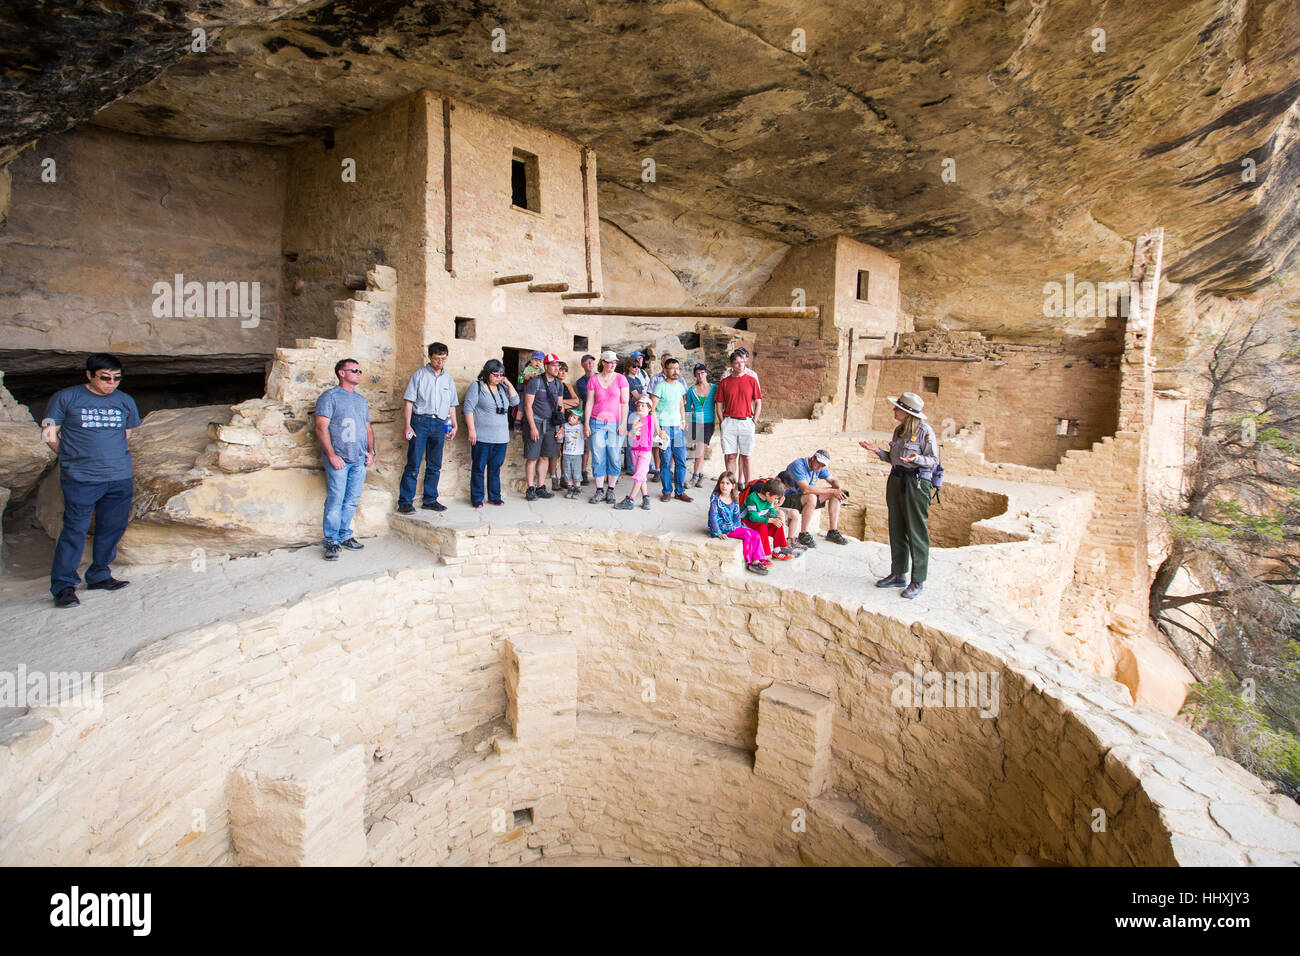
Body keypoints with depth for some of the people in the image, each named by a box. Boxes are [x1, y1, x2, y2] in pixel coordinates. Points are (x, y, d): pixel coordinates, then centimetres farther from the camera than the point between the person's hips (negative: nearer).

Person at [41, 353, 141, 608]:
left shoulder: (125, 401, 11)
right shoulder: (65, 398, 1)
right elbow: (49, 434, 5)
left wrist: (113, 458, 15)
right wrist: (72, 457, 6)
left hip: (120, 479, 4)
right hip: (80, 480, -4)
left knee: (112, 528, 8)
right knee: (75, 530, -4)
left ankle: (99, 576, 23)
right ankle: (63, 585, 5)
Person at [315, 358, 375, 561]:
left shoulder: (361, 400, 20)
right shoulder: (329, 397, -1)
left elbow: (368, 428, 24)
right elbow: (321, 428, -8)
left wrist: (371, 451, 10)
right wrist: (332, 455, -15)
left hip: (359, 460, 6)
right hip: (338, 460, -6)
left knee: (351, 502, 8)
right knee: (335, 501, -6)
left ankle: (345, 536, 19)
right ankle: (331, 542, 1)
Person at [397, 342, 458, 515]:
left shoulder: (448, 379, 15)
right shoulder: (419, 375, 2)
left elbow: (451, 405, 20)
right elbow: (409, 401, -2)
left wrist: (454, 425, 11)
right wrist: (407, 425, -10)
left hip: (439, 424, 4)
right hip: (420, 421, -4)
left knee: (435, 466, 9)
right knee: (413, 464, -6)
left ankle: (430, 500, 18)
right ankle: (405, 502, -2)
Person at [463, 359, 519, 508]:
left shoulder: (502, 387, 14)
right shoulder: (476, 386, -2)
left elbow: (515, 402, 6)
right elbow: (468, 408, -6)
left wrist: (508, 384, -1)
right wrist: (471, 430, -13)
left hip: (501, 438, 5)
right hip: (482, 437, -5)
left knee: (495, 468, 10)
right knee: (479, 468, 1)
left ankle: (494, 496, 19)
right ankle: (477, 498, 10)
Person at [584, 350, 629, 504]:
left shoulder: (620, 378, 3)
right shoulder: (594, 379, 6)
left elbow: (624, 403, 1)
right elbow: (589, 403, 7)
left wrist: (623, 423, -6)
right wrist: (586, 424, 2)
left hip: (616, 423, -1)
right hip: (597, 422, 1)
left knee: (614, 458, 0)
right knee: (598, 458, 0)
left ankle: (610, 490, 12)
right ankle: (600, 491, 10)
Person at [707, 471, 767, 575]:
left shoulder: (734, 500, 8)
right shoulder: (715, 497, -9)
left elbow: (737, 516, 10)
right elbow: (713, 516, -13)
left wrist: (738, 527, -7)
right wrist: (718, 533, -18)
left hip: (733, 526, 6)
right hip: (721, 528, -6)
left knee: (755, 534, -12)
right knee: (747, 534, -22)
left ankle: (757, 560, -12)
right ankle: (749, 562, -13)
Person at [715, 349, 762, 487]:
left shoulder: (752, 380, 6)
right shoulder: (724, 382, 6)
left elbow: (758, 403, 8)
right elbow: (719, 405, 8)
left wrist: (754, 421, 0)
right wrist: (723, 422, 0)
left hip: (747, 422, 0)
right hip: (729, 422, 0)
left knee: (746, 456, 4)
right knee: (730, 456, 0)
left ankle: (746, 483, 12)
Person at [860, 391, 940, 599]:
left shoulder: (924, 430, -10)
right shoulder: (899, 430, 12)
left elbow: (934, 461, -10)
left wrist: (915, 459, -27)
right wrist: (878, 451, 3)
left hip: (916, 482, -8)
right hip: (896, 480, 8)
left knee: (916, 533, -2)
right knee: (897, 530, 13)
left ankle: (917, 581, 7)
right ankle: (898, 575, 24)